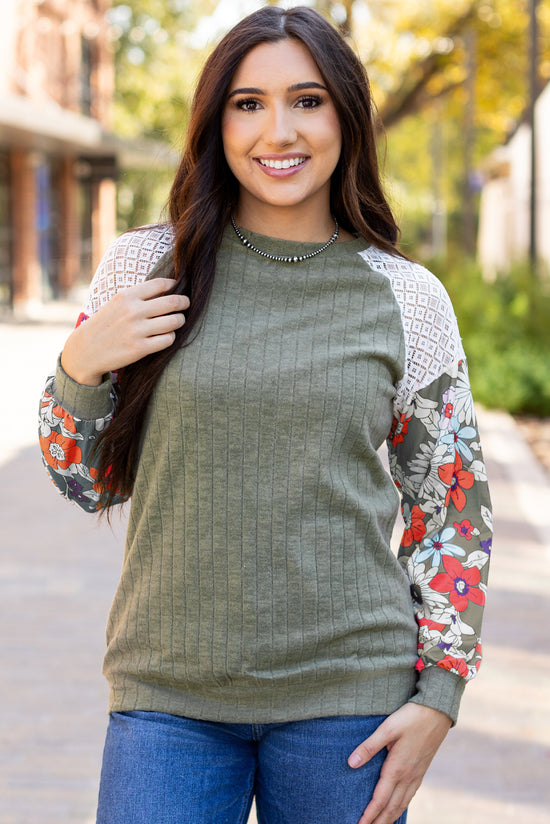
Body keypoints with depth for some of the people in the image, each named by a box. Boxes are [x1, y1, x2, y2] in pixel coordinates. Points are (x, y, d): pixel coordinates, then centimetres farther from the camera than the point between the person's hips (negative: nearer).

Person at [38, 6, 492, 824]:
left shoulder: (408, 298, 1)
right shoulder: (145, 265, 1)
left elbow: (453, 505, 8)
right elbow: (88, 482, 9)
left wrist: (437, 696, 1)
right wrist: (80, 366, -9)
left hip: (346, 696, 0)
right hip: (170, 695, 0)